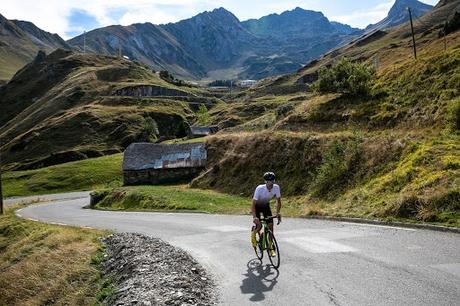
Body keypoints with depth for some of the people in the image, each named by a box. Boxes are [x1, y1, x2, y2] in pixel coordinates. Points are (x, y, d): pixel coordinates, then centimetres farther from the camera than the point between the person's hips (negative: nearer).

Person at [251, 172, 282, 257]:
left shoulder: (276, 187, -25)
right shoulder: (260, 189, -35)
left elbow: (278, 201, -11)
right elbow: (253, 204, -32)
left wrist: (278, 212, -25)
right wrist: (254, 217, -44)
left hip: (266, 206, 3)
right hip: (257, 206, -3)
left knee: (270, 225, -8)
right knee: (259, 226, -18)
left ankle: (270, 247, 5)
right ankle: (253, 233, 18)